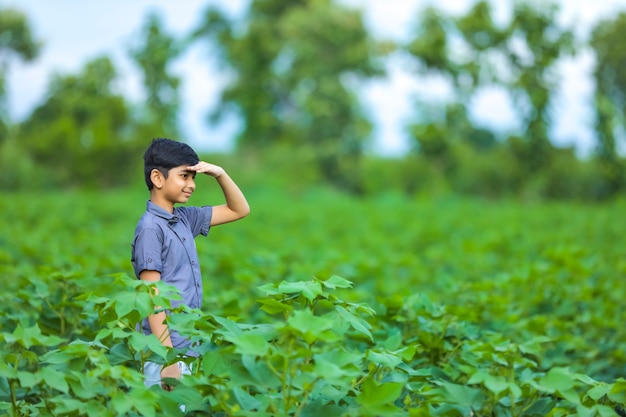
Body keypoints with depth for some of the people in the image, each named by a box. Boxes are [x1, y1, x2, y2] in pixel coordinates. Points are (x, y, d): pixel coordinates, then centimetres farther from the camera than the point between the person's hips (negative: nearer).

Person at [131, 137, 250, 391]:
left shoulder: (184, 218, 10)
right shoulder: (150, 228, -13)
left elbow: (240, 210, 22)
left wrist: (220, 174, 6)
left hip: (187, 348, 8)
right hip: (164, 352, -8)